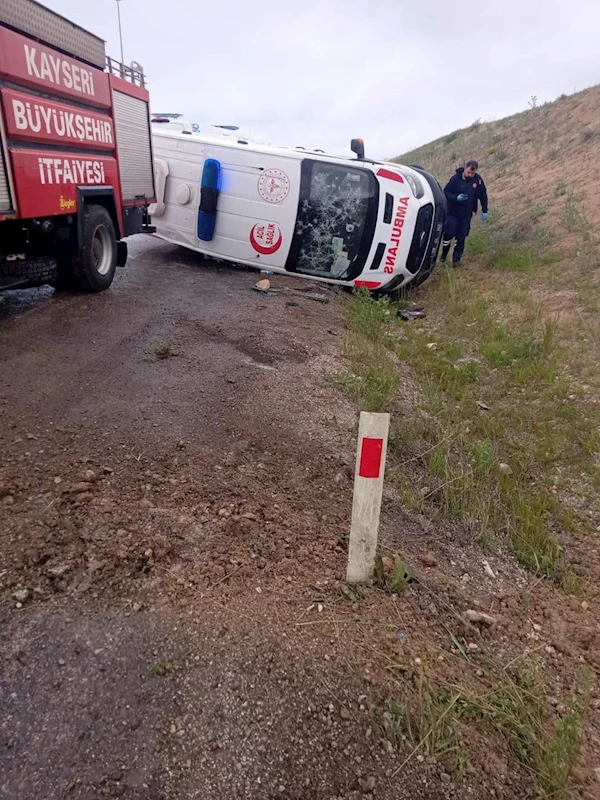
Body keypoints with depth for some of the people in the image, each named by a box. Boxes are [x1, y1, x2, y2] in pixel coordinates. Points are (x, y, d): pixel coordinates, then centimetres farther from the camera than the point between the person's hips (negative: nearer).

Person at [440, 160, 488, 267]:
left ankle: (457, 259, 15)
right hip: (453, 212, -2)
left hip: (466, 214, 2)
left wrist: (484, 211, 4)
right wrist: (456, 198, -26)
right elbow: (446, 192, -9)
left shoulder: (478, 180, -6)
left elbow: (483, 195, 4)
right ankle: (444, 255, 18)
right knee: (449, 233, -5)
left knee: (461, 237, 5)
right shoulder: (456, 178, -13)